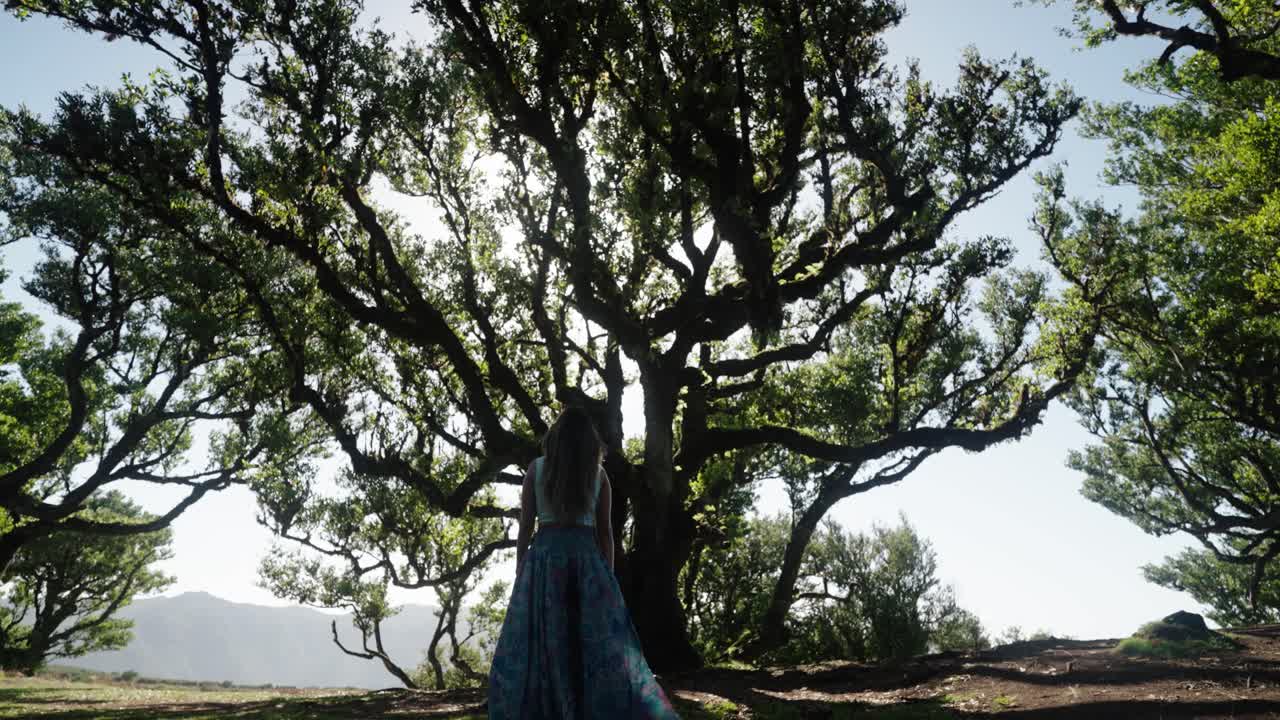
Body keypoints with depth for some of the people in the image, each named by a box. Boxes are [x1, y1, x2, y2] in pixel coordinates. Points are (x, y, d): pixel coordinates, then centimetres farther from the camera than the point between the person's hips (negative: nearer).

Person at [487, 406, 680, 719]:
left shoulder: (536, 468, 2)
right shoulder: (598, 473, 5)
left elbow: (525, 525, 2)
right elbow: (605, 531, 6)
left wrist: (520, 572, 7)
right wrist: (607, 576, 11)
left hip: (544, 557, -1)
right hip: (587, 558, 1)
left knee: (539, 642, 3)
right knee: (598, 642, 5)